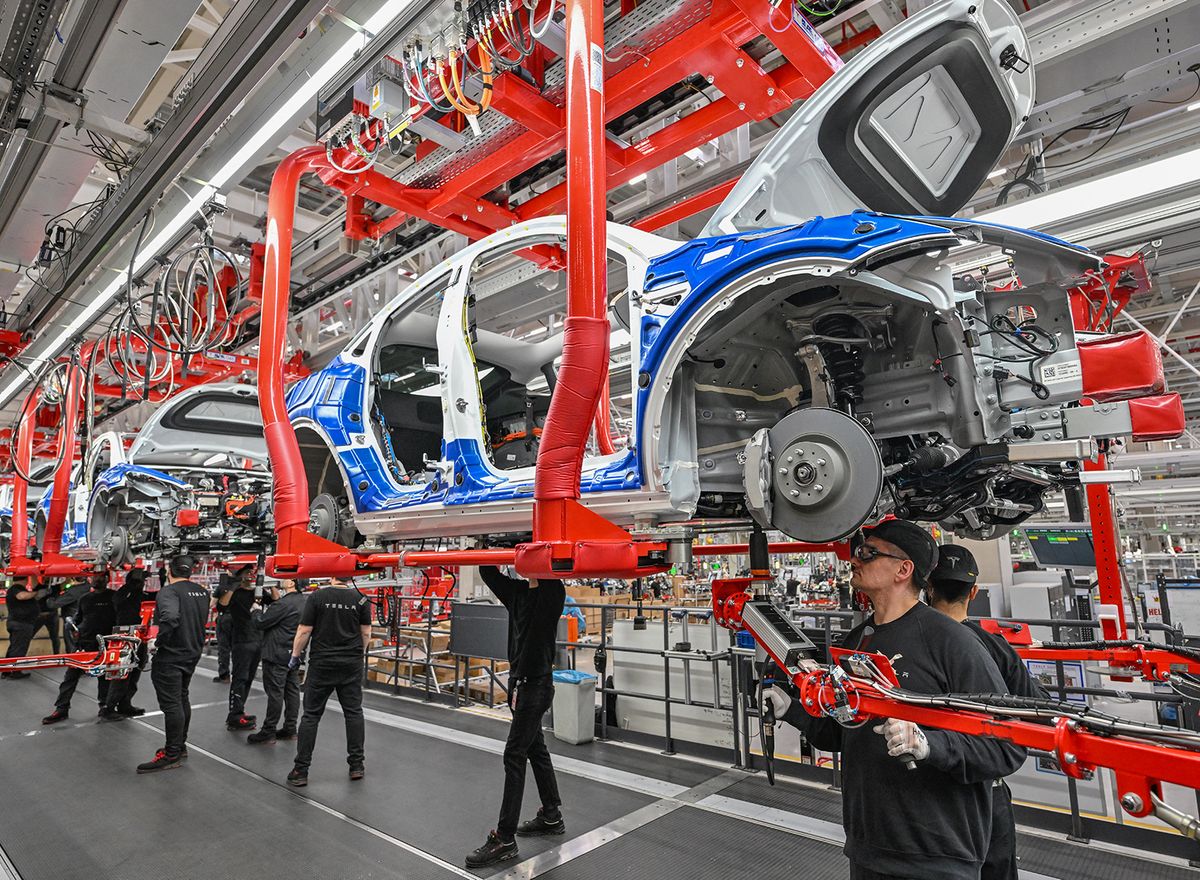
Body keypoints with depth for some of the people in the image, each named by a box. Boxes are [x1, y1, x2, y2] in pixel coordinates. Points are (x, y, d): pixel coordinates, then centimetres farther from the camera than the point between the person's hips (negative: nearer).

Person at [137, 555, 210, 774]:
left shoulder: (169, 591, -19)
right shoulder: (202, 592, 6)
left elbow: (169, 617, -36)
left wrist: (159, 641, -23)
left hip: (170, 656, -8)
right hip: (192, 654, 8)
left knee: (171, 704, 0)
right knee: (182, 699, 20)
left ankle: (171, 755, 8)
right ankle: (180, 746, 31)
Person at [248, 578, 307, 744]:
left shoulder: (284, 604, -22)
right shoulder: (302, 602, 8)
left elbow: (261, 623, -16)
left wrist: (256, 610, 3)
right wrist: (277, 598, 12)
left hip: (277, 655, -9)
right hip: (294, 654, 9)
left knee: (275, 692, -2)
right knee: (292, 690, 11)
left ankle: (269, 731, 6)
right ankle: (290, 728, 18)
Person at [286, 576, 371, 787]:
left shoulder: (316, 597, -9)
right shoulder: (361, 599, -3)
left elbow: (304, 631, -7)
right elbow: (366, 633, 2)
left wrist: (295, 656, 8)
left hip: (322, 664, -2)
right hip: (352, 664, 2)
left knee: (311, 715, 7)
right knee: (353, 712, 10)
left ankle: (301, 770, 10)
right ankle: (357, 765, 15)